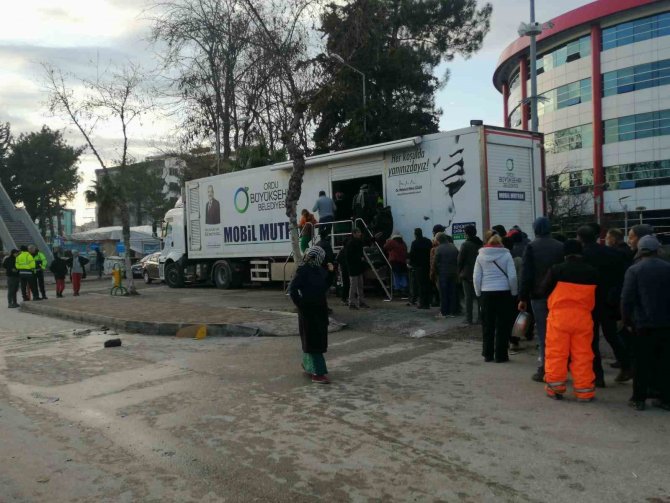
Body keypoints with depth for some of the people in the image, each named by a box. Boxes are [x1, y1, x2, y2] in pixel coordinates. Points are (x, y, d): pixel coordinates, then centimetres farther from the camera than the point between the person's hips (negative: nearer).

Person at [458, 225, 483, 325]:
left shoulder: (465, 245, -11)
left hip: (467, 275, -5)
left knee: (468, 297, 0)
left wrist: (460, 272, 4)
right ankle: (480, 318, 10)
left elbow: (460, 260, -9)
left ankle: (469, 319, 0)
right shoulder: (481, 244, 4)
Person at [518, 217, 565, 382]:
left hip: (538, 295, -3)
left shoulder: (531, 247, -6)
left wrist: (523, 298, -4)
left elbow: (526, 275, -8)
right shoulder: (560, 246, 3)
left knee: (543, 333, 2)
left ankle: (543, 369, 2)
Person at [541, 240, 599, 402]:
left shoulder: (556, 270, -8)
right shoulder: (592, 272, 1)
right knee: (582, 355, 8)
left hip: (559, 316, -2)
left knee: (556, 353, 6)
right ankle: (584, 391, 12)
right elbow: (595, 295, 12)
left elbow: (545, 291, 1)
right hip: (583, 318, 2)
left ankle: (555, 387, 10)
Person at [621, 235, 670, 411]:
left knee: (642, 362, 5)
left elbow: (626, 299, -11)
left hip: (643, 324, -3)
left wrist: (627, 321, -1)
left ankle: (639, 399, 10)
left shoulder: (634, 270, -8)